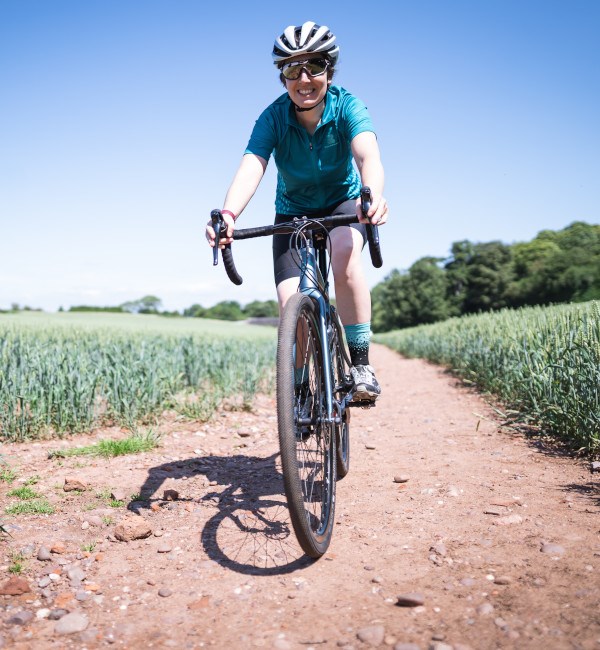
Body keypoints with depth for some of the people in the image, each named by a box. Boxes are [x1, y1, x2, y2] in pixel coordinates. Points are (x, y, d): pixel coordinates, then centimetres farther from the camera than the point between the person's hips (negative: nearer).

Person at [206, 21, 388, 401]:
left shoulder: (347, 106, -22)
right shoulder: (273, 118, -20)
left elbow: (368, 154, -41)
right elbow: (251, 168, -35)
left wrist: (373, 195, -64)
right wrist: (227, 215, -55)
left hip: (344, 203, -1)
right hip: (293, 213, 1)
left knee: (345, 252, -36)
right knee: (291, 302, -15)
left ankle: (360, 364, -24)